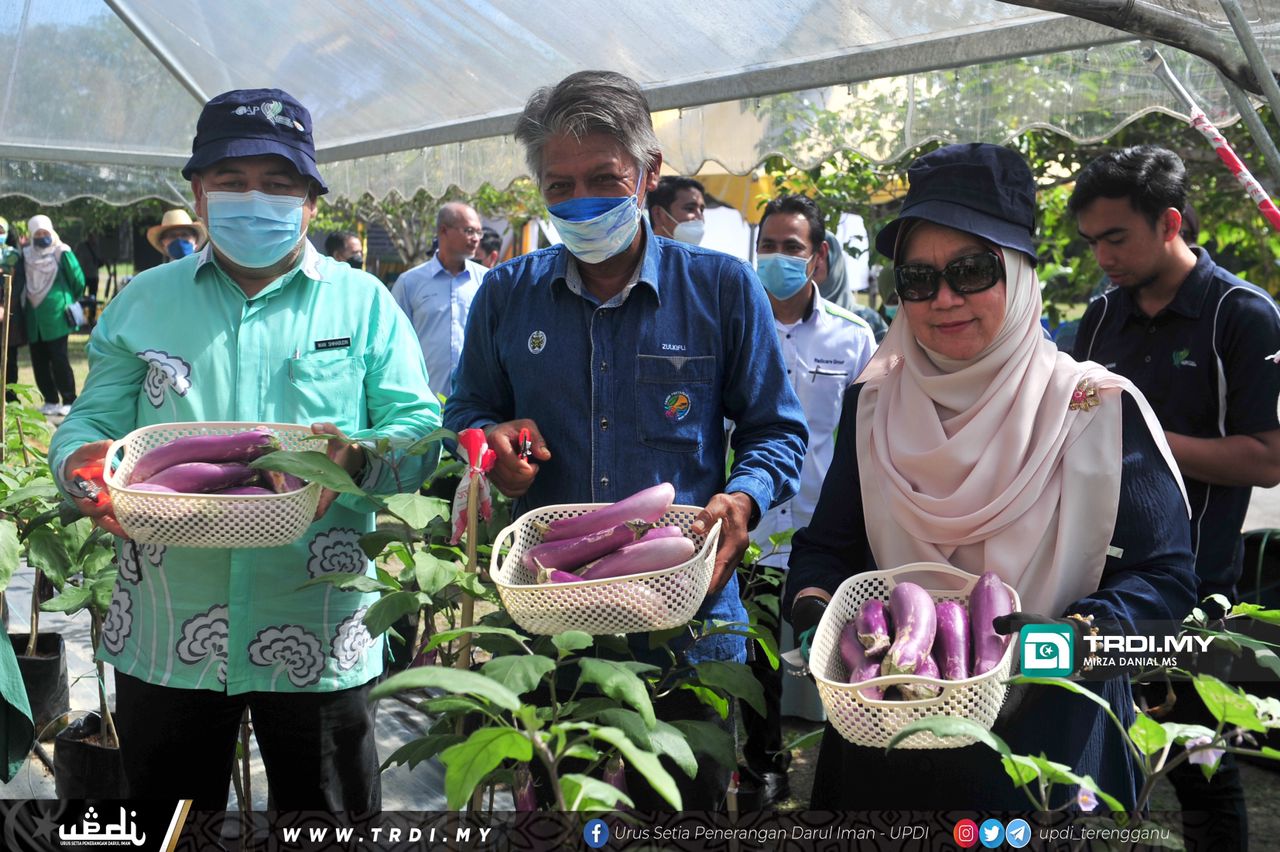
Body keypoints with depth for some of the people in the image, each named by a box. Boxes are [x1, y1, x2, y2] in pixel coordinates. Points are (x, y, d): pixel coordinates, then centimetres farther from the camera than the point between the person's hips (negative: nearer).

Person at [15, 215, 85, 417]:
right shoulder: (26, 255, 9)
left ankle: (69, 402, 0)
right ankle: (51, 401, 14)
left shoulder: (62, 253, -5)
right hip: (33, 316, 5)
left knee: (59, 359, -6)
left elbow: (78, 280, -2)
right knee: (39, 361, 6)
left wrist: (69, 300, 10)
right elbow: (18, 282, 13)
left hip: (56, 315, -5)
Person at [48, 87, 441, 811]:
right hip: (164, 638, 2)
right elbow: (89, 425, 9)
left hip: (320, 638, -1)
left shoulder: (364, 303, 4)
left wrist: (357, 455, -24)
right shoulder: (141, 304, 10)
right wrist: (85, 466, -16)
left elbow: (422, 429, -2)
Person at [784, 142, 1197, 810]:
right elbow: (827, 546, 5)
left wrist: (1074, 634, -27)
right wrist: (813, 600, -16)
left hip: (1051, 730, -2)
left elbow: (1164, 574, -9)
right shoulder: (873, 406, 1)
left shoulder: (1100, 409, -8)